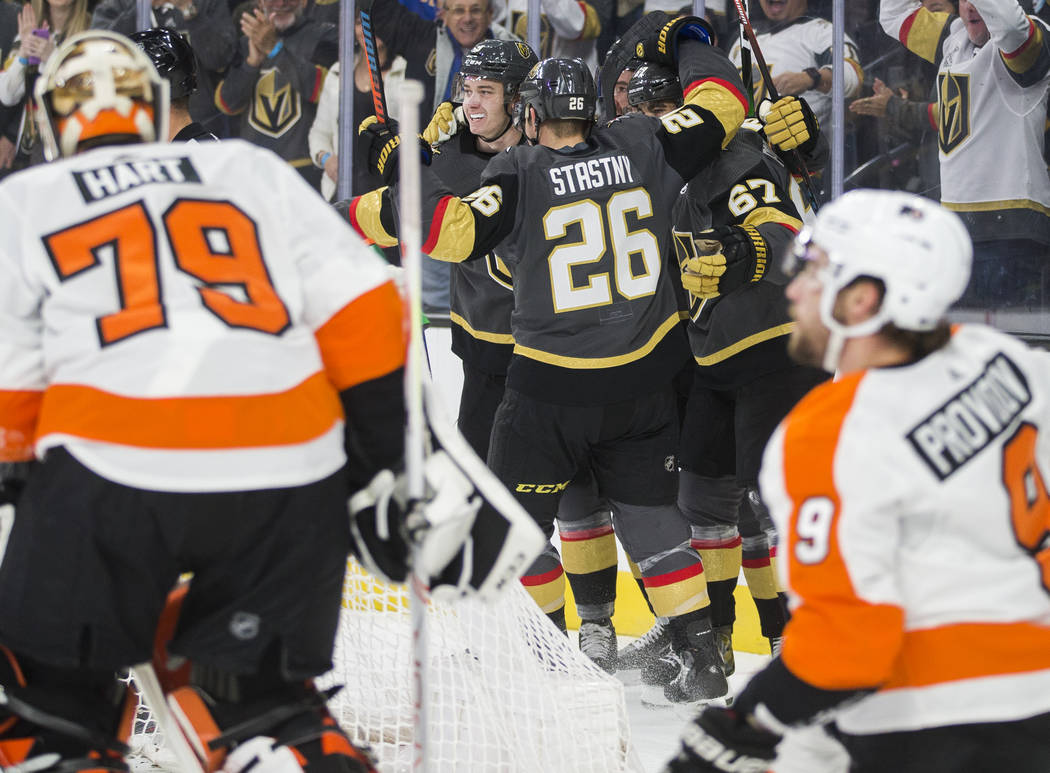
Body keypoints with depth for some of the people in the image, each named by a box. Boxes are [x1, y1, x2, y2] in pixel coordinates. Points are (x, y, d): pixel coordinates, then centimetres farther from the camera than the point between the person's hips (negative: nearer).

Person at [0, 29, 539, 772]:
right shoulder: (252, 169, 22)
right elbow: (360, 310, 11)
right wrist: (400, 460, 14)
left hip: (110, 460, -2)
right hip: (288, 465, 3)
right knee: (260, 695, 17)